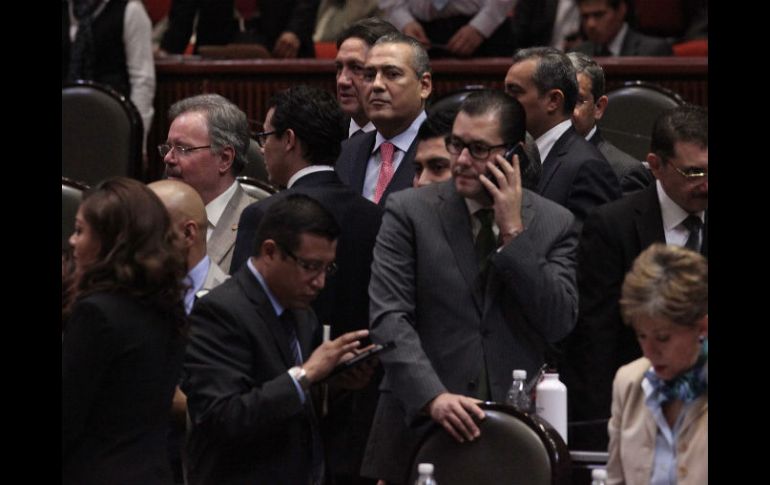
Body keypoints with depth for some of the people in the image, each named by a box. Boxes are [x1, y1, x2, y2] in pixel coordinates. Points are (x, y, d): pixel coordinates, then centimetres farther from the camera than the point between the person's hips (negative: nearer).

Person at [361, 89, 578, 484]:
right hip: (420, 427, -1)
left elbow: (560, 324, -4)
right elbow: (388, 318, -8)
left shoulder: (554, 224, 6)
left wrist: (513, 233, -9)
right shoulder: (409, 212, 1)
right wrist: (433, 396, -22)